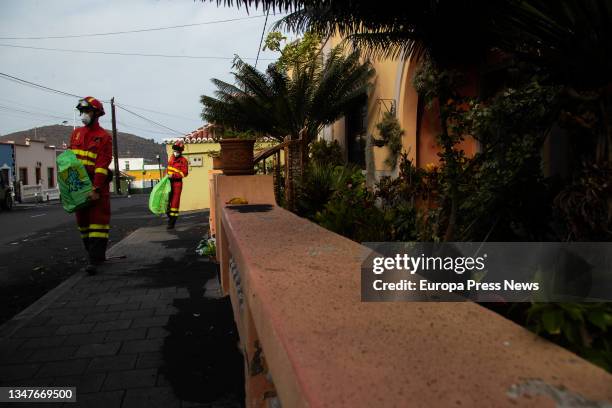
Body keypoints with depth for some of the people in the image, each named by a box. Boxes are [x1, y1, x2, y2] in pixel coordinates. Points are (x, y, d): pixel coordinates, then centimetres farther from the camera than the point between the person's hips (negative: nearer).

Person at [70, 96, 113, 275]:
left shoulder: (104, 137, -6)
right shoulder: (76, 133, 13)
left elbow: (102, 165, -14)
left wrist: (96, 189, -20)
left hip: (97, 185, -6)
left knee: (98, 220, -8)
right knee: (83, 220, 11)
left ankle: (94, 260, -10)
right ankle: (97, 254, 22)